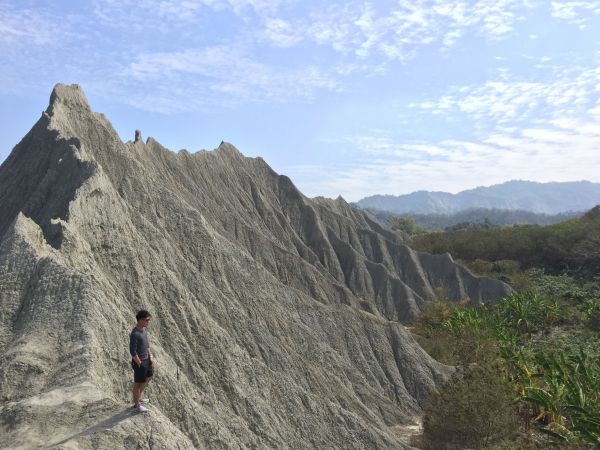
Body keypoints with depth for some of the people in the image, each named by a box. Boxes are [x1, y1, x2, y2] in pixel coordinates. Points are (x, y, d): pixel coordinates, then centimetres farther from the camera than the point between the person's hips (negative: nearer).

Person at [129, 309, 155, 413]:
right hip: (139, 362, -9)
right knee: (138, 383, 8)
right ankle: (137, 405, 25)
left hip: (146, 359, 9)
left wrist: (151, 357, 7)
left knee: (147, 378, 25)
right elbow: (133, 352, -24)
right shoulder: (134, 334, -26)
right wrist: (140, 364, -17)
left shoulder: (144, 329, 2)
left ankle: (138, 397, 44)